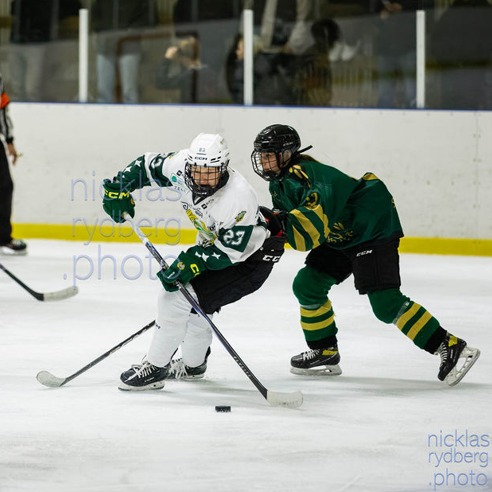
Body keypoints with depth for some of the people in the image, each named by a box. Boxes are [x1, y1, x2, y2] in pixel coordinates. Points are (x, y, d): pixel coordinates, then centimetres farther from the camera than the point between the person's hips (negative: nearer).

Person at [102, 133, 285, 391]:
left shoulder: (240, 198, -37)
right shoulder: (181, 166, -20)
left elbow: (230, 252, -30)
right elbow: (147, 166, 0)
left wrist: (191, 262, -35)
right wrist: (118, 188, -8)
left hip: (249, 257, -8)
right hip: (213, 244, 8)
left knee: (179, 298, -16)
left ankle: (155, 368, -4)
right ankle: (192, 364, 40)